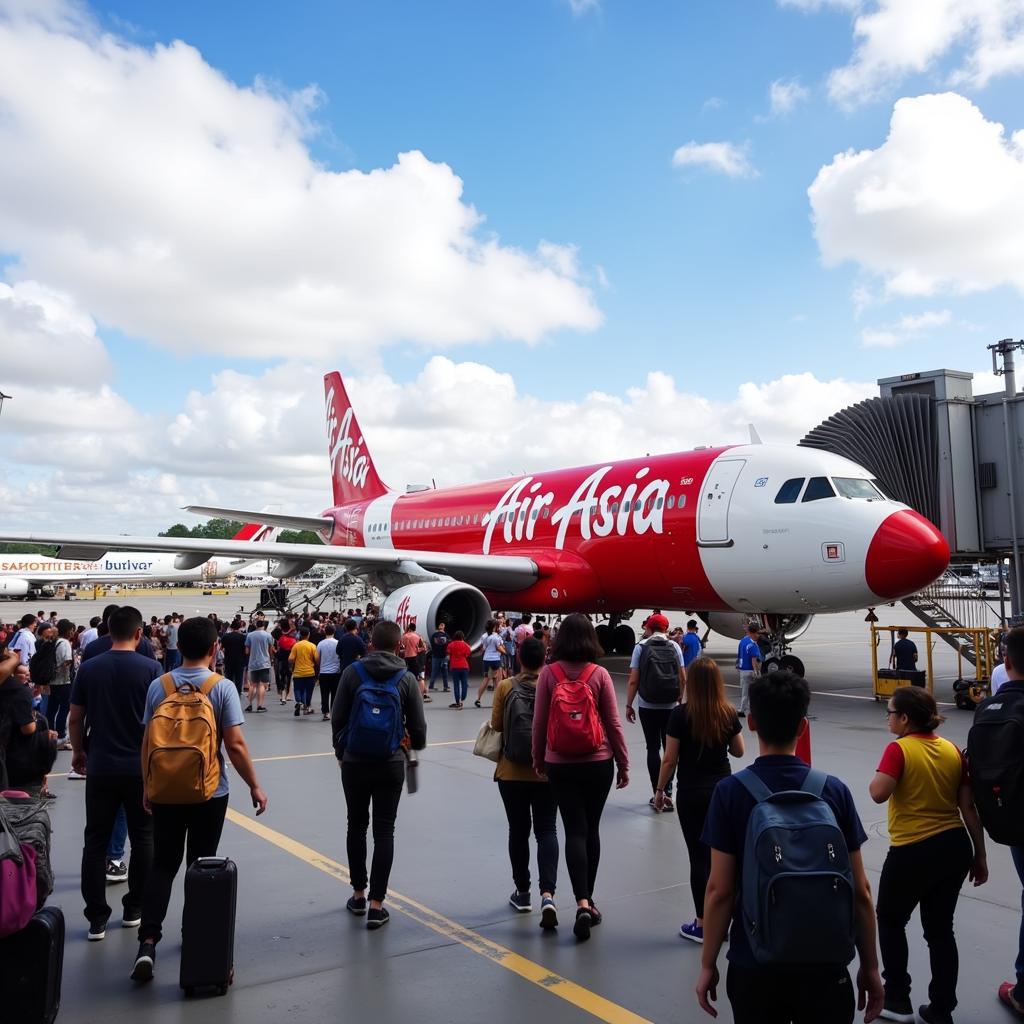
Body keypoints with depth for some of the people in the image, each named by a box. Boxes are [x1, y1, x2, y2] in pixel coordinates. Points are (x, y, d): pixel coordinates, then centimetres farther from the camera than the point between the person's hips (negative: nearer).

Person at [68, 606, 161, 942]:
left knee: (96, 842, 10)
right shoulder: (150, 668, -9)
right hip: (141, 767, -1)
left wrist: (78, 751, 19)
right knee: (143, 839, 14)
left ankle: (97, 918, 12)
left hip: (101, 767, 2)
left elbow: (75, 719, 3)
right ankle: (134, 910, 21)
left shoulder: (88, 668, -2)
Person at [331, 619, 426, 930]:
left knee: (356, 826, 16)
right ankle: (376, 904, 5)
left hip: (354, 762, 1)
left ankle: (358, 895, 26)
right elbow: (418, 727, 0)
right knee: (384, 831, 6)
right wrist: (416, 745, 23)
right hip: (390, 764, -1)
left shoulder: (353, 672, -6)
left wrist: (341, 752, 14)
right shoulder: (407, 678, -6)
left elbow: (337, 719, -2)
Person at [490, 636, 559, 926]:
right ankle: (547, 894, -11)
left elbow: (496, 725, -5)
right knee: (546, 831, 6)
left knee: (519, 830, 14)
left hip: (512, 772, 0)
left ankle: (522, 893, 26)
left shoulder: (505, 687, -9)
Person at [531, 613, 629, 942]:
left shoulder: (549, 673, -7)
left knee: (574, 831, 4)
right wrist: (623, 764, 8)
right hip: (598, 763, 1)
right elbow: (613, 724, -3)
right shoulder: (599, 674, -7)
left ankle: (582, 903, -9)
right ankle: (588, 900, 25)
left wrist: (538, 759, 13)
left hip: (560, 764, -1)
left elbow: (539, 721, -2)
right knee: (591, 830, 14)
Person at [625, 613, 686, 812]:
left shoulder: (641, 647, -4)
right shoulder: (674, 646, 1)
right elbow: (683, 678, 2)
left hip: (648, 707, -1)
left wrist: (629, 705, 1)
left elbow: (633, 680, -7)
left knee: (653, 748, 4)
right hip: (671, 706, 1)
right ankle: (667, 793, 7)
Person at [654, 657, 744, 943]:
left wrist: (660, 790, 2)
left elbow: (669, 759, -11)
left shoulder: (681, 714, -15)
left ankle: (702, 925, 13)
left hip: (692, 793, -3)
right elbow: (738, 751, 8)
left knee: (700, 857, 4)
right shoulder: (729, 714, -4)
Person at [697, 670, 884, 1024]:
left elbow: (720, 890, -11)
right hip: (824, 965, 1)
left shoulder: (730, 792, -12)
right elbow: (860, 891, -3)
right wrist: (870, 966, 9)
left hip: (754, 967, -1)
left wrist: (708, 964, 1)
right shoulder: (834, 790, -6)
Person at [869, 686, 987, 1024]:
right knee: (940, 929, 17)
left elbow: (878, 793, -27)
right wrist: (979, 856, 12)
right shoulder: (953, 751, 2)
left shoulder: (899, 749, -15)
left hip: (914, 852, -6)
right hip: (955, 848, 6)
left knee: (890, 920, 17)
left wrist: (876, 779, -4)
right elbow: (970, 808, 5)